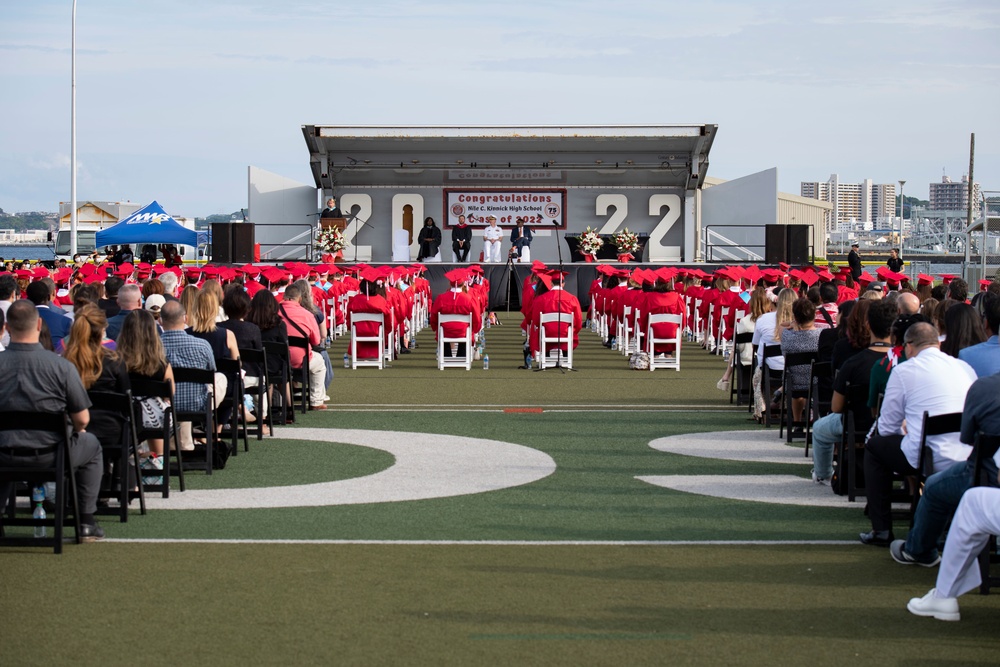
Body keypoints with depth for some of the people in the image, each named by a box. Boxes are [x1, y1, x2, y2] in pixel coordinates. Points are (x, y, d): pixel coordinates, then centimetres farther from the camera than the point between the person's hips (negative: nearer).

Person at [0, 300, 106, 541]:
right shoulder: (62, 366, -15)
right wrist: (75, 430, 15)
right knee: (92, 445, 29)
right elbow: (82, 420, -10)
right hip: (50, 456, -2)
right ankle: (86, 523, 27)